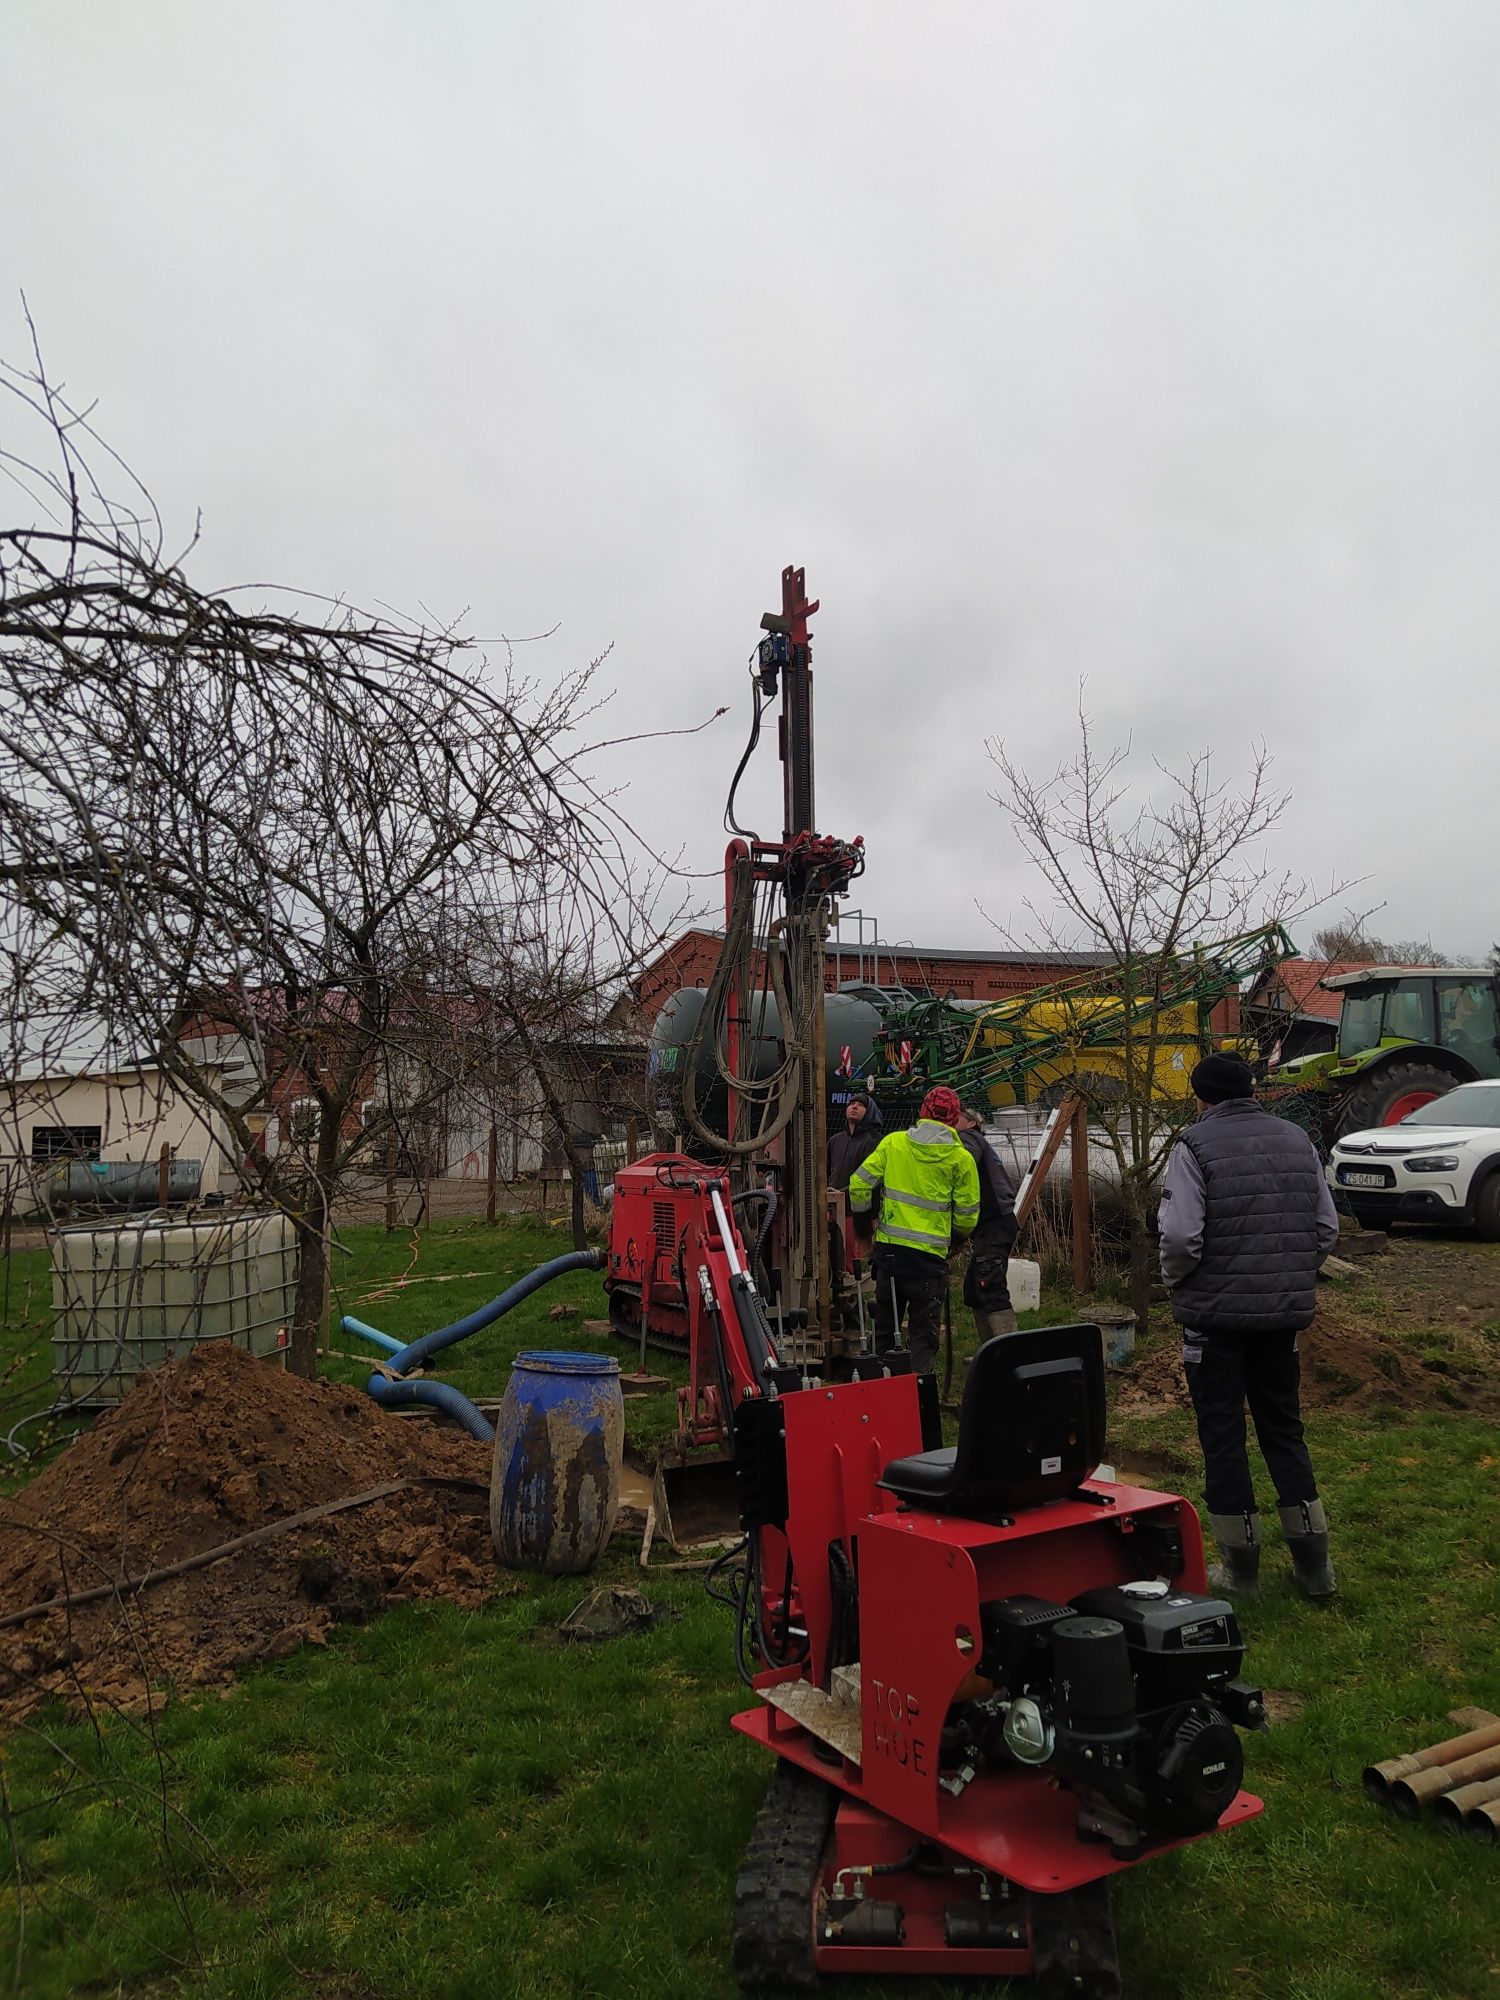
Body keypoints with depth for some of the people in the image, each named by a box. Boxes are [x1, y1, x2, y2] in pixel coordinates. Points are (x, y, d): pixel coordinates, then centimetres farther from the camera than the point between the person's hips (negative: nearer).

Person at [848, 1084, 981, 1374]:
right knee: (924, 1329, 7)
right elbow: (967, 1214, 0)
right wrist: (957, 1236, 22)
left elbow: (859, 1183, 2)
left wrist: (861, 1219, 19)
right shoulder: (960, 1159, -3)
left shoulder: (892, 1142, 2)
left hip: (888, 1247, 3)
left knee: (885, 1324, 17)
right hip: (929, 1252, -3)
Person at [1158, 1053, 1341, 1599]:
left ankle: (1241, 1567, 15)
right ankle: (1313, 1563, 22)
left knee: (1222, 1435, 7)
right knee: (1284, 1428, 18)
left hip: (1215, 1312, -5)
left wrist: (1174, 1282, 0)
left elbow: (1181, 1235, -19)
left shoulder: (1195, 1144, -12)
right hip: (1285, 1311, 5)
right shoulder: (1296, 1139, 6)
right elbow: (1327, 1227, 7)